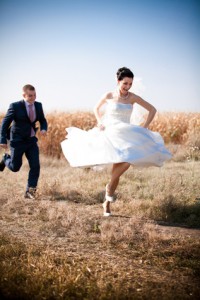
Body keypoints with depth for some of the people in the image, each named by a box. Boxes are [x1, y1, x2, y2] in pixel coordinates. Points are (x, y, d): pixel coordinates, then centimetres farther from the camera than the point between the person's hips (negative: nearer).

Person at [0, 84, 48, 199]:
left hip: (32, 141, 4)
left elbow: (43, 120, 13)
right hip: (18, 141, -4)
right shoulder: (15, 106, -15)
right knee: (15, 167, 7)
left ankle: (30, 192, 2)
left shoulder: (38, 105, -1)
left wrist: (43, 129, -9)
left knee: (35, 166, -7)